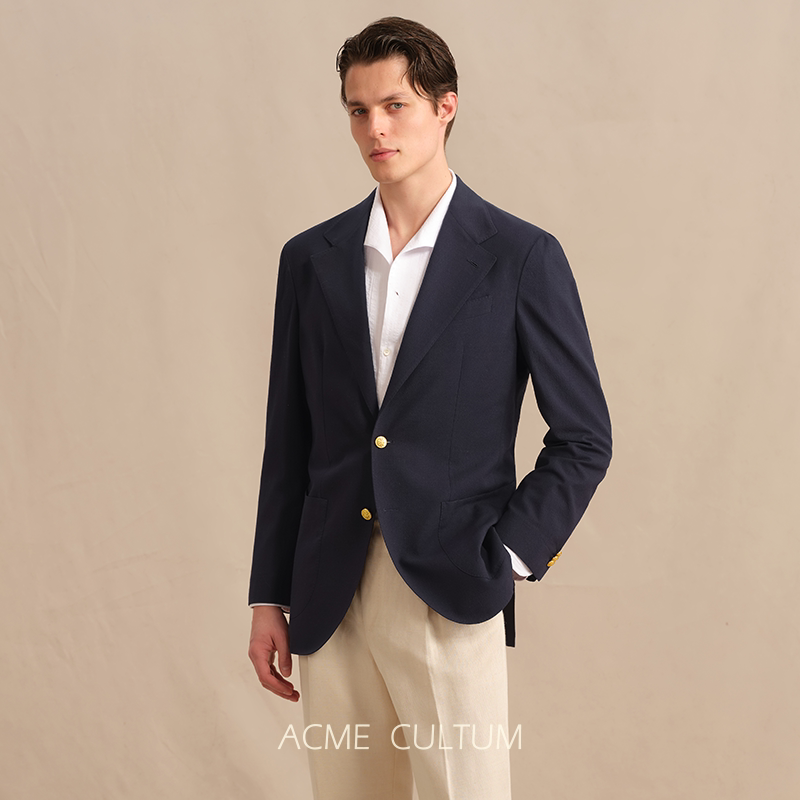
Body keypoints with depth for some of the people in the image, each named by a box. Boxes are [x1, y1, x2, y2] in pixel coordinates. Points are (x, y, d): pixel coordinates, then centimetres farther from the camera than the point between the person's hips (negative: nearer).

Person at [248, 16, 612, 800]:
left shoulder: (521, 257, -3)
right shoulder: (310, 258, 7)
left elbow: (583, 437, 1)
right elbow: (288, 440, 10)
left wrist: (505, 561, -8)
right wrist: (269, 597, 9)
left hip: (452, 601, -3)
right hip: (330, 600, 3)